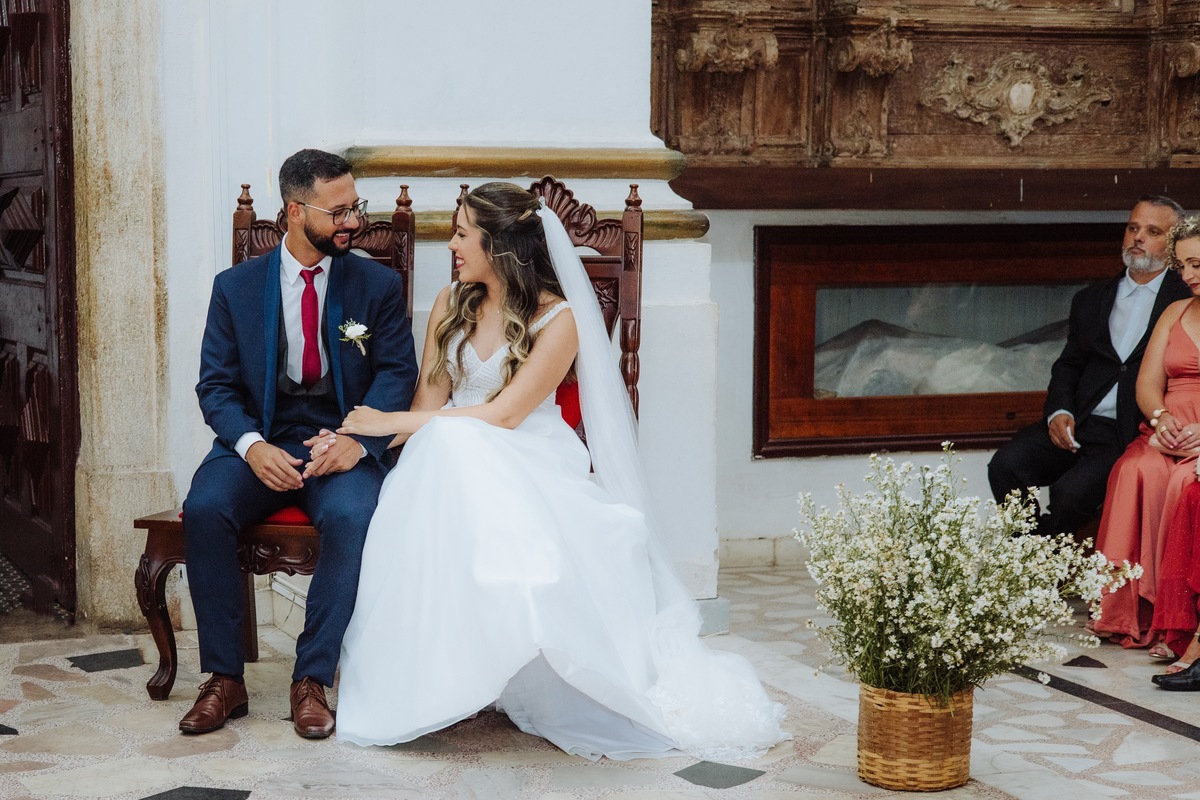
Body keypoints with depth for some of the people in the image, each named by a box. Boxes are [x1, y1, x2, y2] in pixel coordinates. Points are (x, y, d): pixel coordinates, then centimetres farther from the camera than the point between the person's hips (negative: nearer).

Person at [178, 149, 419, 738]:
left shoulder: (378, 285, 6)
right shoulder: (235, 287, 7)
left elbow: (397, 373, 0)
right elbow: (216, 385, 4)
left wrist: (359, 440, -19)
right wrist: (252, 446, -17)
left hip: (341, 446, -1)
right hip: (258, 444, 1)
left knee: (351, 517, -34)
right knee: (204, 509, -29)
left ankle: (312, 679, -21)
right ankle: (224, 679, -17)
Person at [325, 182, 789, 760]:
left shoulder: (557, 319, -6)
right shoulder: (451, 304, 12)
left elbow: (503, 415, -14)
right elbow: (430, 403, 6)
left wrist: (391, 424, -15)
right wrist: (359, 438, -16)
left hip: (529, 461, -4)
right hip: (450, 458, 4)